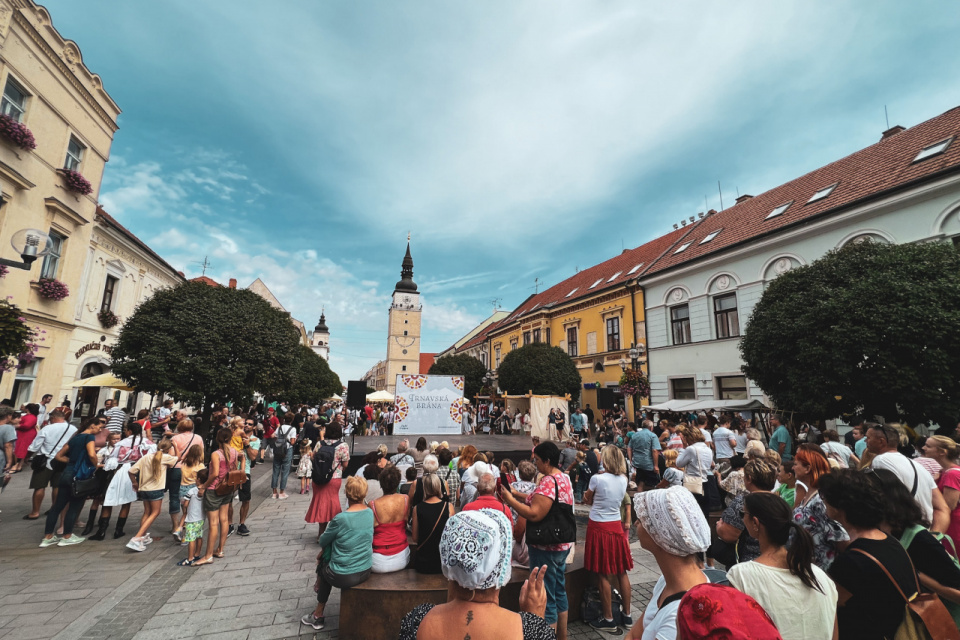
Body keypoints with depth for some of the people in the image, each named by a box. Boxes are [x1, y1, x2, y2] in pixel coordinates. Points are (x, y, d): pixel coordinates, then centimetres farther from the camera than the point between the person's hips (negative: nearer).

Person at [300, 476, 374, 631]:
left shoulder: (341, 518, -24)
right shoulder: (370, 513, -6)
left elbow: (323, 541, -6)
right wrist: (325, 551, 13)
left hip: (344, 577, -5)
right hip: (365, 571, 5)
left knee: (323, 567, 27)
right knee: (326, 556, 26)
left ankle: (319, 616, 42)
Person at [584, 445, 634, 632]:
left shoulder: (597, 478, -17)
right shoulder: (623, 479, -1)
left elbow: (588, 500, -3)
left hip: (599, 527, -5)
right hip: (616, 526, 6)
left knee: (604, 575, 5)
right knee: (622, 572, 15)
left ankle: (608, 619, 16)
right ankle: (627, 615, 26)